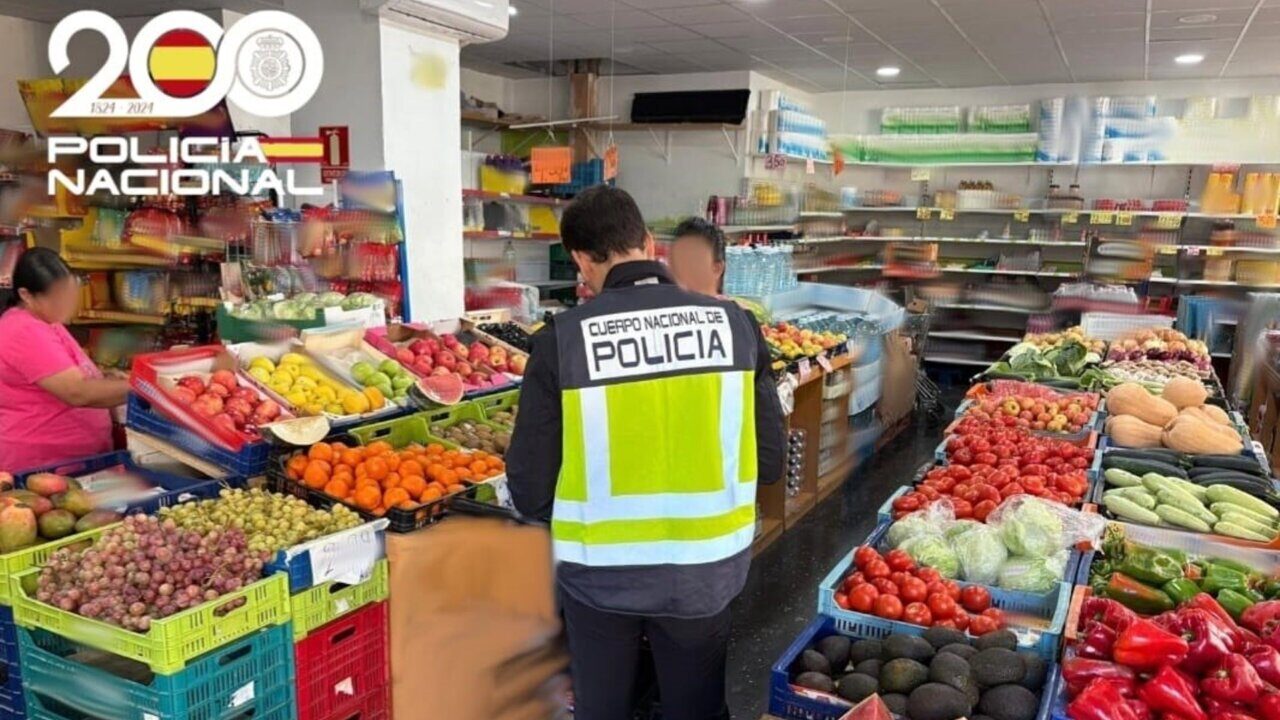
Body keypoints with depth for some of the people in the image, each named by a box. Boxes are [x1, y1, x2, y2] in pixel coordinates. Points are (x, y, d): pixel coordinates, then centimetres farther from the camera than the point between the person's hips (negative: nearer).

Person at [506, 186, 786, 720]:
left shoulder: (564, 337, -15)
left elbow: (530, 488, -11)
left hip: (599, 572, -1)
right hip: (705, 568, 2)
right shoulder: (733, 323, -9)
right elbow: (769, 459, -3)